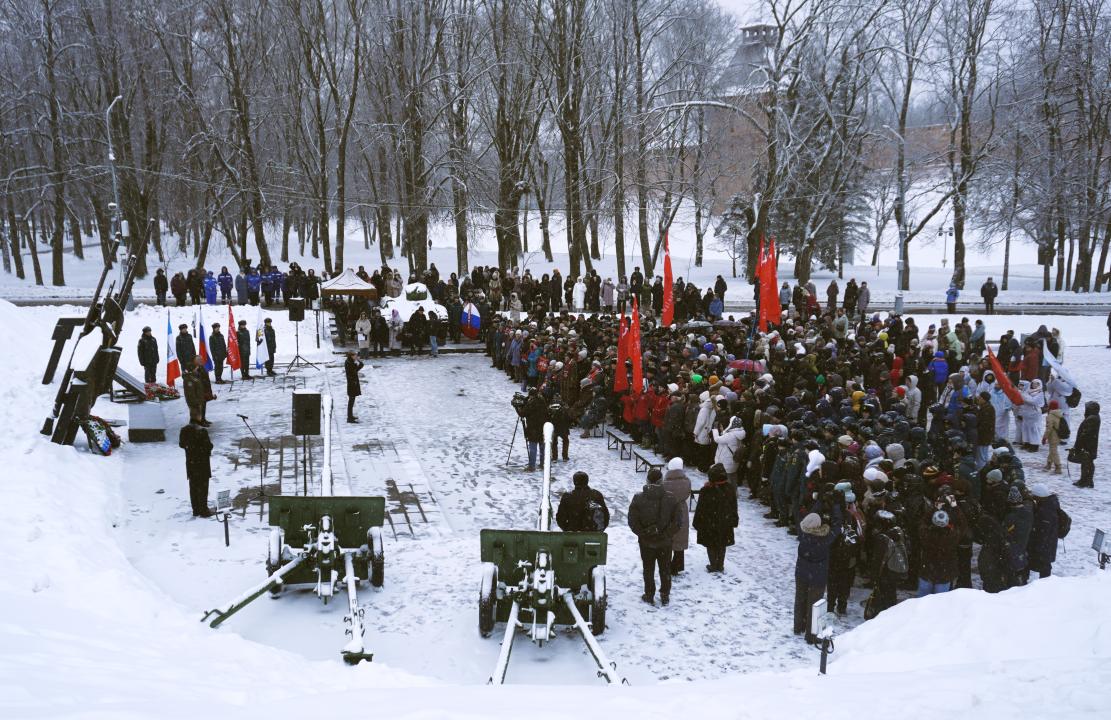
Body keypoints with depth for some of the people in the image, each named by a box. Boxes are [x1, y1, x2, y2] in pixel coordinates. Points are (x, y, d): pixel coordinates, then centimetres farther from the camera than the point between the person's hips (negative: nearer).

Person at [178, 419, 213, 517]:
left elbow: (181, 444, 7)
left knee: (193, 487, 15)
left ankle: (195, 510, 22)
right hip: (202, 462, -6)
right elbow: (209, 446, -19)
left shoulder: (184, 430, -3)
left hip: (190, 462, 6)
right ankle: (203, 510, 8)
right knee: (203, 486, 4)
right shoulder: (202, 431, -22)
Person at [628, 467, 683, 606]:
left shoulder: (638, 498, -11)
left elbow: (632, 521, -10)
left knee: (648, 569, 14)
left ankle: (649, 595, 20)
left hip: (646, 542, -1)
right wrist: (668, 534, 2)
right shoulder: (671, 499, -10)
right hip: (665, 542, 1)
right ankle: (665, 596, 23)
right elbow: (677, 521, -8)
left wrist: (643, 533, 0)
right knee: (665, 570, 16)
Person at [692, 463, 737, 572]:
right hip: (725, 523, 4)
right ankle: (720, 566, 24)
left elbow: (700, 509, -13)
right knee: (722, 544, 16)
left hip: (709, 523, -3)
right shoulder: (730, 488, -9)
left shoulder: (706, 491, -21)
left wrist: (697, 523, -1)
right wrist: (734, 521, 15)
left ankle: (713, 566, 17)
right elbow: (734, 507, 2)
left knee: (711, 545, 12)